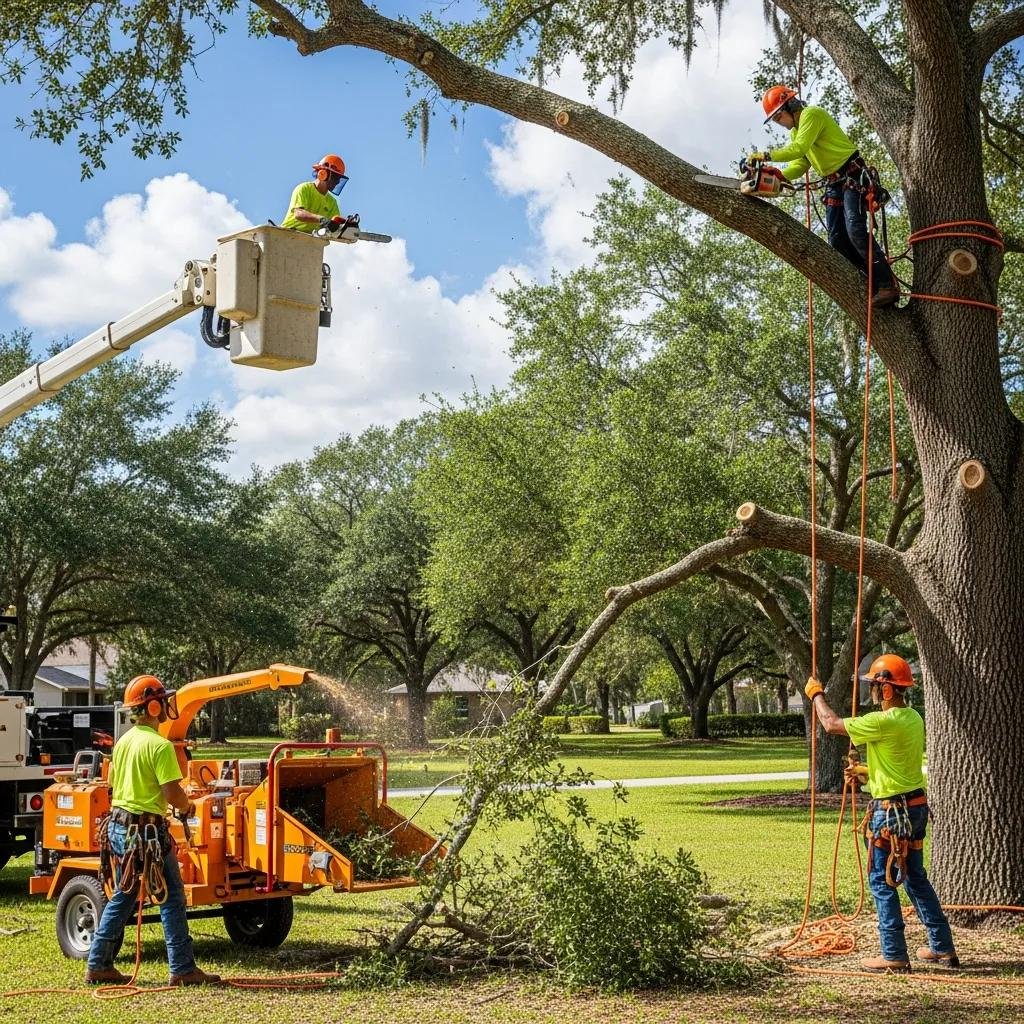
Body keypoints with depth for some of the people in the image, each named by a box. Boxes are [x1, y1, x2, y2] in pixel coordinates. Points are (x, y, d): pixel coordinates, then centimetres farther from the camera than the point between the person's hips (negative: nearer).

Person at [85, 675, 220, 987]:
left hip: (118, 826, 9)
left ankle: (98, 965, 20)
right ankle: (183, 969, 1)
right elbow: (173, 794, -21)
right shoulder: (160, 745, -17)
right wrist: (188, 806, -2)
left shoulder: (123, 741, 11)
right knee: (171, 898, -1)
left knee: (122, 897, 17)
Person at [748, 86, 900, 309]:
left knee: (855, 230, -23)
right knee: (837, 240, -1)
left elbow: (799, 149, -23)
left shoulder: (811, 115, -10)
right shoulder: (795, 132, 20)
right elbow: (800, 165, 12)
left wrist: (767, 155, -23)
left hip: (852, 177, -10)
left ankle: (887, 285, -24)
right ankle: (872, 286, 0)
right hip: (833, 185, 10)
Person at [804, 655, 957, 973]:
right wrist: (868, 773, 21)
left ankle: (894, 956, 3)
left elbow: (831, 724, -11)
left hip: (891, 812, -9)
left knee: (882, 881, 0)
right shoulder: (913, 718, 8)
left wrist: (816, 694, 5)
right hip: (916, 806, 9)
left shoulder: (883, 722, -20)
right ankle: (942, 947, 22)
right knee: (915, 878, 17)